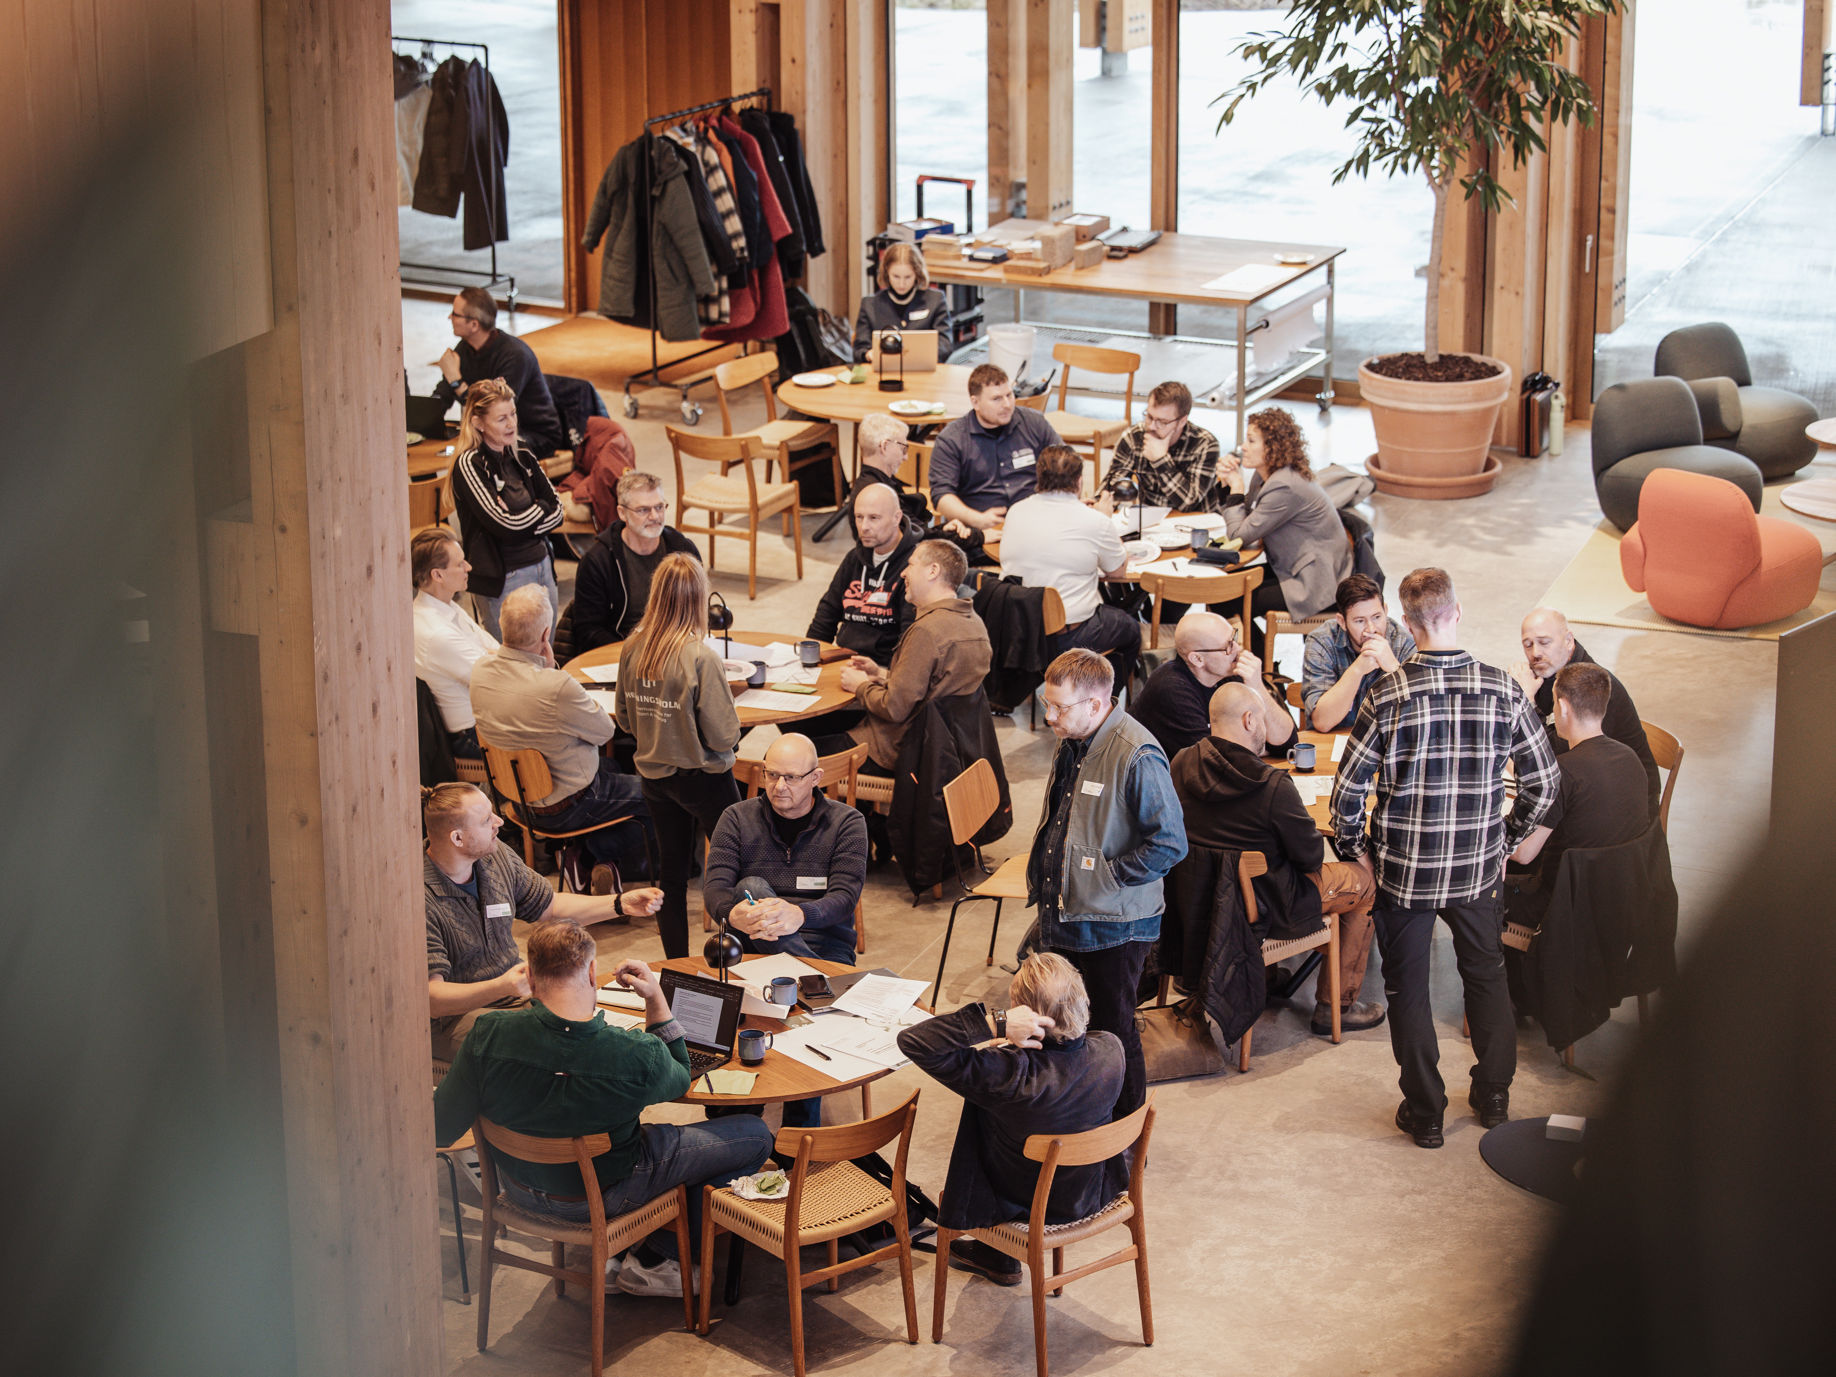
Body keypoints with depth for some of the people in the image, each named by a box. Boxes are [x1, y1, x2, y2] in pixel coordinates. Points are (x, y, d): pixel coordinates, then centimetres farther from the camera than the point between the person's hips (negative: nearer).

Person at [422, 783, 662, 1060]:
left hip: (517, 993, 7)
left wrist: (621, 904, 7)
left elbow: (549, 906, 19)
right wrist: (500, 988, -41)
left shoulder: (496, 855, 2)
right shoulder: (420, 898, -22)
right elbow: (430, 999, -26)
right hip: (455, 1015, -7)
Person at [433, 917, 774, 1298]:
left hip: (518, 1187, 4)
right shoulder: (637, 1056, -30)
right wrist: (655, 998, -7)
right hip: (600, 1197, -4)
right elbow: (679, 1080, -4)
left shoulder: (490, 1034, -27)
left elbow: (440, 1130, -16)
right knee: (755, 1135, 10)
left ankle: (607, 1251, 27)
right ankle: (652, 1261, 22)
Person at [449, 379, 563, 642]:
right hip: (503, 578, -6)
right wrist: (540, 509, -2)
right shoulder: (469, 465, -10)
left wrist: (521, 519, -10)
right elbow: (502, 524, -18)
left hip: (542, 567, 6)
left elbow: (556, 512, 6)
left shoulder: (523, 459, 10)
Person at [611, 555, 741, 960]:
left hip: (652, 775, 6)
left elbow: (624, 716, 5)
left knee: (671, 868, 16)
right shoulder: (700, 658, -24)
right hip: (702, 777, -5)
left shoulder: (633, 647, -8)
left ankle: (676, 962, 24)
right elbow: (723, 735, -20)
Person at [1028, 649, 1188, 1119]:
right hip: (1062, 914, 8)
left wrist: (1106, 877, -19)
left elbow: (1169, 845, -22)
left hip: (1111, 926, -8)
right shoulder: (1071, 742, 5)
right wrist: (1042, 875, 11)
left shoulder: (1137, 757, -22)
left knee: (1111, 1035, 5)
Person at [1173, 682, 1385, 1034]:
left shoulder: (1182, 764, -10)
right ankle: (1337, 1006, 21)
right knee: (1366, 884, 13)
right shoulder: (1273, 786, -29)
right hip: (1264, 906, -7)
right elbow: (1311, 856, -18)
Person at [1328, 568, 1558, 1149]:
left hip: (1403, 868, -2)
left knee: (1407, 986, 14)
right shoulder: (1504, 691, -12)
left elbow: (1347, 790, -14)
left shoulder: (1389, 696, -18)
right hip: (1478, 867, 2)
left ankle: (1424, 1112, 22)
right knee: (1486, 975, 23)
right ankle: (1494, 1096, 34)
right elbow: (1543, 784, -4)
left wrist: (1355, 851, 3)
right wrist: (1506, 841, 11)